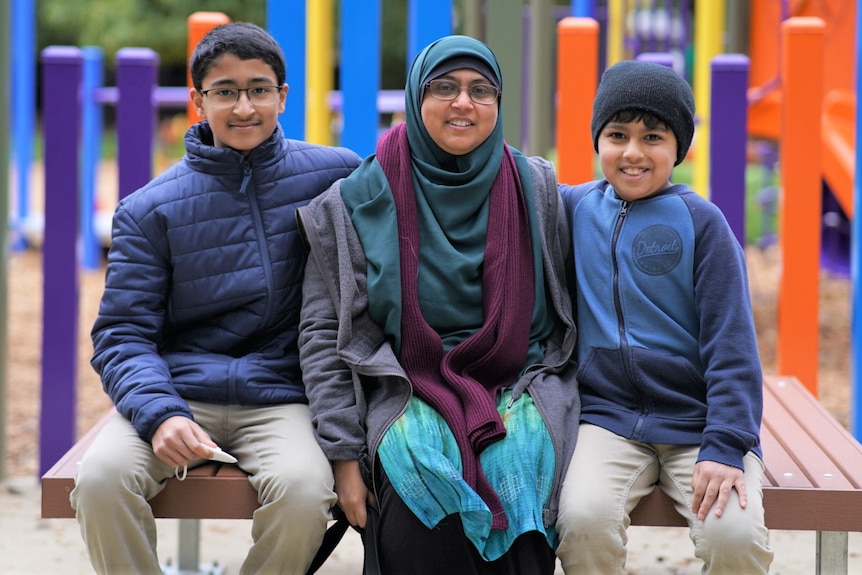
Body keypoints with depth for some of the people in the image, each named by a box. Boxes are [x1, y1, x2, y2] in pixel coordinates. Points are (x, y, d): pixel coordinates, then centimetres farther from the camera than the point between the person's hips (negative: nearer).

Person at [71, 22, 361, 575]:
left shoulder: (334, 175, 4)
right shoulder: (150, 209, 4)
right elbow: (122, 335, 1)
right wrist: (160, 414, -19)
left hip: (280, 398, 0)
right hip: (177, 393, 0)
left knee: (305, 490, -33)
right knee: (102, 478, -30)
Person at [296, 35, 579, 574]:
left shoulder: (537, 191, 8)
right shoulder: (360, 201, 4)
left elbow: (566, 311, 14)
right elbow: (324, 332, 2)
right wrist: (344, 453, -7)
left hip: (520, 389, 1)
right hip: (410, 390, -1)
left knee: (511, 474, -32)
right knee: (419, 490, -33)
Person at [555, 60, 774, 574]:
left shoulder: (701, 222, -2)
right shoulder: (575, 208, 8)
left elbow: (731, 343, -5)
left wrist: (726, 446, -14)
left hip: (696, 422, -2)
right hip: (608, 419, 2)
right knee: (583, 518, -29)